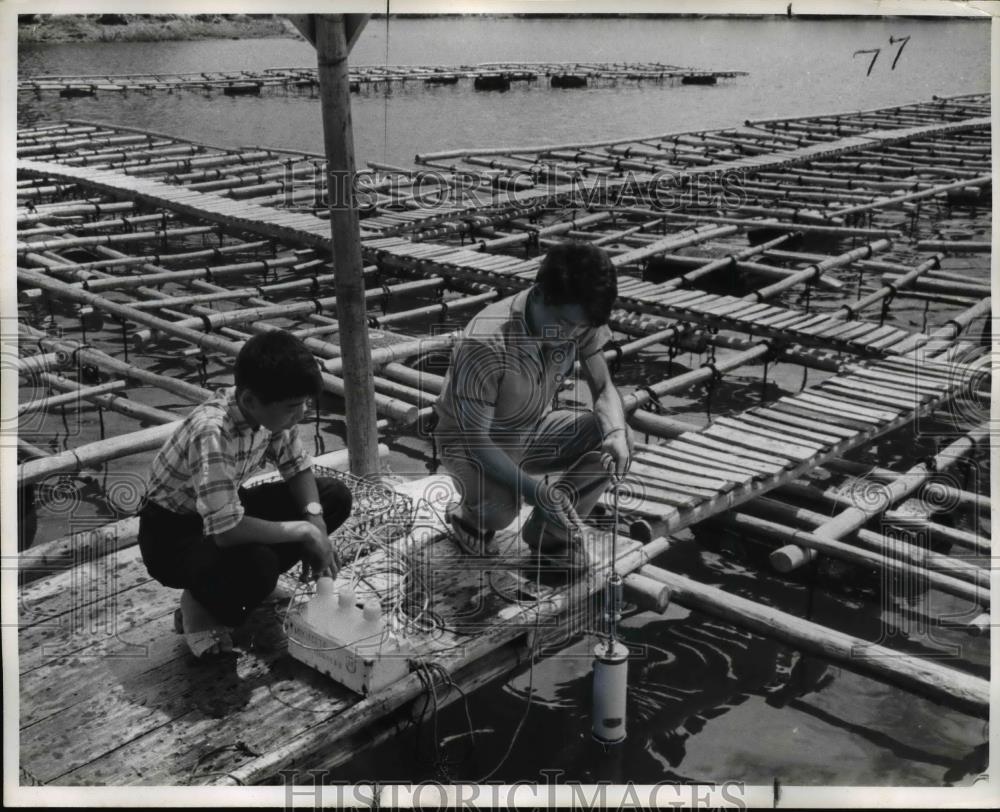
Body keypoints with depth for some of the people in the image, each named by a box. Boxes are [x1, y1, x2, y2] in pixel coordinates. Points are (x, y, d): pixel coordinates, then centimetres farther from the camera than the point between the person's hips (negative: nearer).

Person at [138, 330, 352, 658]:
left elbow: (297, 467, 2)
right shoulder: (211, 432, -36)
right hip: (173, 532, -8)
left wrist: (315, 521, -17)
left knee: (335, 496, -4)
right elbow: (225, 531, -38)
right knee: (256, 567, -37)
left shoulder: (272, 411, -14)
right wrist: (303, 531, -27)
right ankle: (201, 605, -3)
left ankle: (251, 580, 4)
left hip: (227, 510, 8)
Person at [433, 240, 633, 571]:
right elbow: (475, 439, -30)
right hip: (474, 443, -5)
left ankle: (551, 533, 3)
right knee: (500, 508, -36)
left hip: (533, 430, 5)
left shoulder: (578, 322, -18)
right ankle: (470, 519, 6)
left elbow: (604, 388, -8)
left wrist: (615, 432, -32)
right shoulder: (485, 344, -35)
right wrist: (535, 491, -40)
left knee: (617, 439, -19)